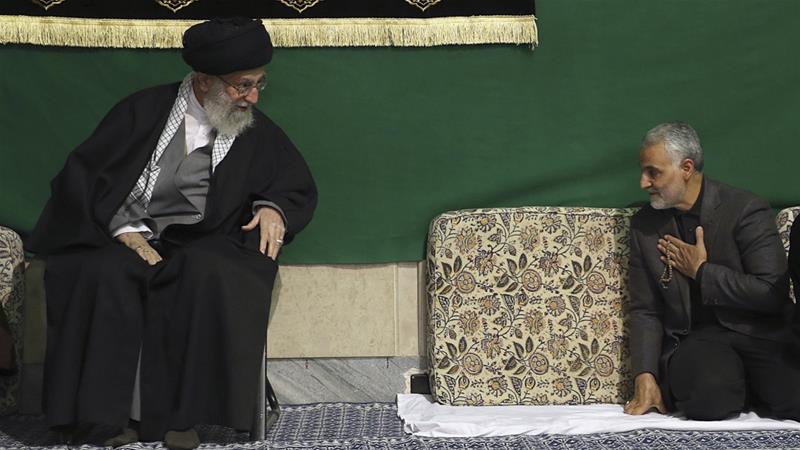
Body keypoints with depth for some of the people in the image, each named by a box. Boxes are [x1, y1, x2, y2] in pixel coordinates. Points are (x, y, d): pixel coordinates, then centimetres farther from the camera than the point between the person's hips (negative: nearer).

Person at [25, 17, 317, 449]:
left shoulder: (258, 133, 10)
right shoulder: (144, 110, 3)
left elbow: (300, 188, 19)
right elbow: (83, 174, 0)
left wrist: (274, 208, -5)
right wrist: (125, 229, -14)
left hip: (202, 243, 1)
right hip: (130, 233, 0)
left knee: (210, 279, -35)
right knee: (104, 275, -34)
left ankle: (181, 413, -26)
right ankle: (115, 411, -24)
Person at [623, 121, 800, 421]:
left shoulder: (746, 210, -6)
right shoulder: (644, 224, 7)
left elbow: (772, 293, -12)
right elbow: (645, 310, 7)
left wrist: (701, 271, -9)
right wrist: (644, 377, -7)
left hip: (758, 333, -2)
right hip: (693, 339, 2)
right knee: (709, 399, -32)